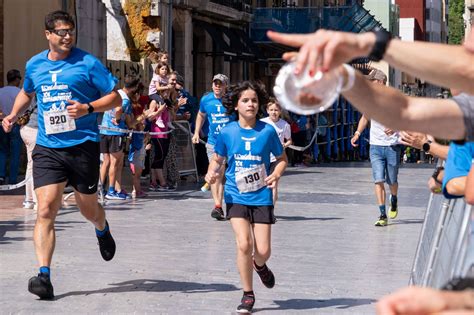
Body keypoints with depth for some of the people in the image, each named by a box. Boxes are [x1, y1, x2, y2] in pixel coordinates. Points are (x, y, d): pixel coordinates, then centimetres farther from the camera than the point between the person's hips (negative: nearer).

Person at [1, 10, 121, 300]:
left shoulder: (88, 63, -4)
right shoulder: (34, 65, 9)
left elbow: (115, 98, -3)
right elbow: (27, 93, 30)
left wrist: (88, 108, -19)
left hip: (83, 144, -2)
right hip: (47, 148, 2)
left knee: (88, 208, 12)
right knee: (46, 210, -12)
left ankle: (103, 230, 50)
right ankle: (44, 276, -15)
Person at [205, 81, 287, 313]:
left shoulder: (267, 131, -5)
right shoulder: (227, 132, -3)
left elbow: (282, 158, 7)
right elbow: (218, 159, 12)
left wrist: (276, 175, -13)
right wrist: (212, 172, -10)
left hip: (261, 197, 0)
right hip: (236, 196, 0)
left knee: (263, 250, -2)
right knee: (244, 244, -15)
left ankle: (260, 266, 39)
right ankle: (248, 295, 4)